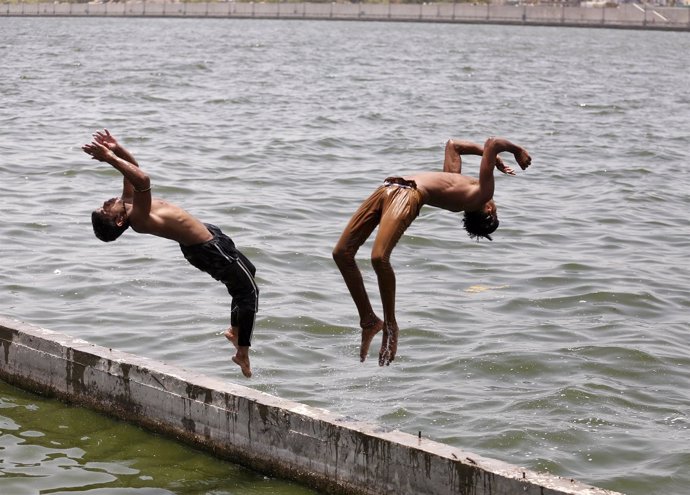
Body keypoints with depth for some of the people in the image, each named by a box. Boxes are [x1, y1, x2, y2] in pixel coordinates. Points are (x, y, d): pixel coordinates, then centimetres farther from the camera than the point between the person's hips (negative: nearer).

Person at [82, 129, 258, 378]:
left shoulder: (128, 203, -6)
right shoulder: (137, 219, -31)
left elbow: (133, 167, 6)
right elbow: (143, 179, -47)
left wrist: (116, 149, -9)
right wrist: (110, 158, -45)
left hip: (208, 235, 10)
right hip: (208, 249, -10)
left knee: (247, 272, 26)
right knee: (249, 292, -1)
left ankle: (235, 330, 38)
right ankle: (243, 353, 5)